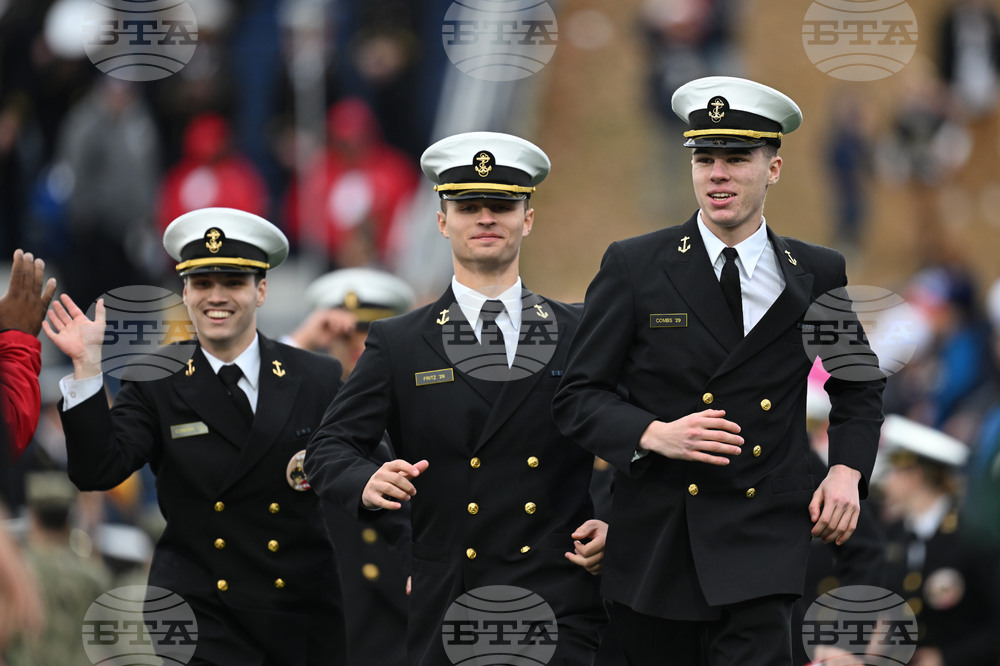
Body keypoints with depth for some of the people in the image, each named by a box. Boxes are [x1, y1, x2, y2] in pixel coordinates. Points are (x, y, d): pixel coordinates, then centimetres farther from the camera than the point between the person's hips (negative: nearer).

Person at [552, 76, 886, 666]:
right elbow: (579, 396, 1)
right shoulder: (634, 267, 1)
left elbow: (861, 387, 22)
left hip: (764, 535, 0)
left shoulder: (817, 275, 7)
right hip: (654, 543, 0)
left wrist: (848, 470, 4)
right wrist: (655, 435, -17)